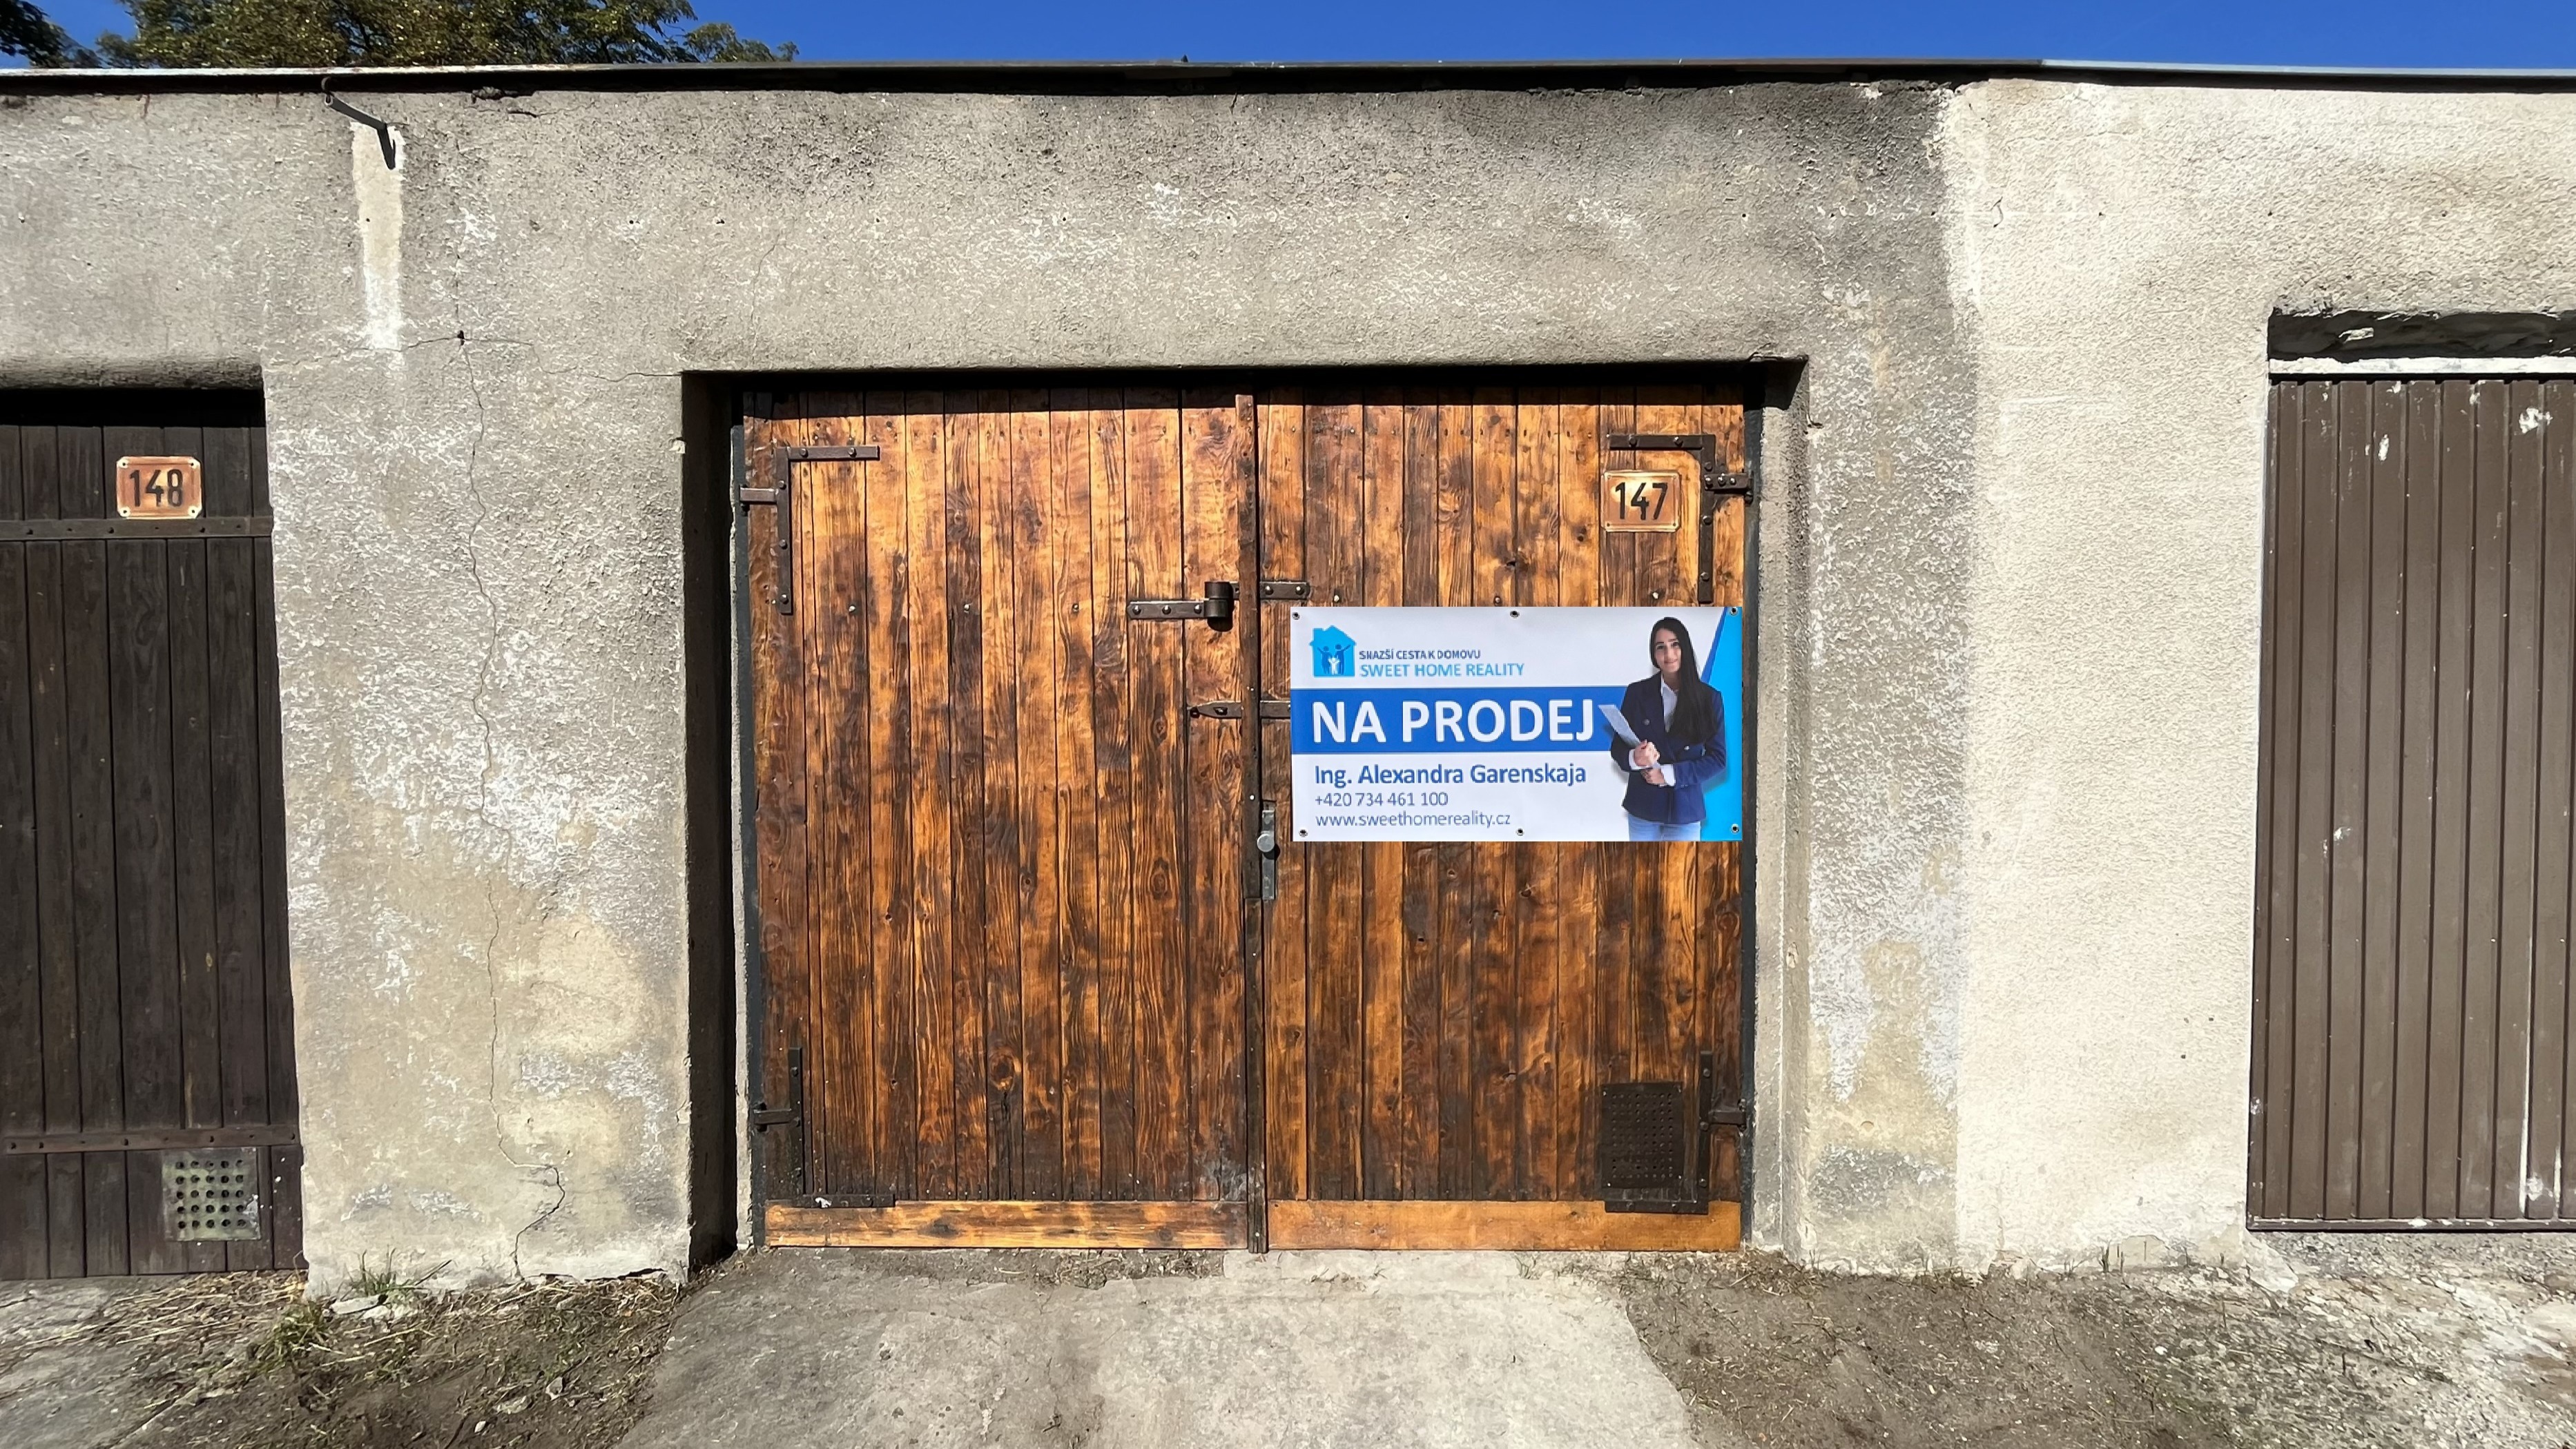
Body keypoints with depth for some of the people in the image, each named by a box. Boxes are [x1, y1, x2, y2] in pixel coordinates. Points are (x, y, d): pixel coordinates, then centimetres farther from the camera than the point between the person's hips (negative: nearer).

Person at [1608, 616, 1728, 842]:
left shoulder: (1709, 698, -3)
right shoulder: (1637, 692, -2)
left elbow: (1717, 758, -4)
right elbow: (1617, 748, 0)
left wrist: (1671, 774, -15)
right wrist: (1634, 759, -23)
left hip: (1686, 807, -1)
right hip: (1643, 805, 1)